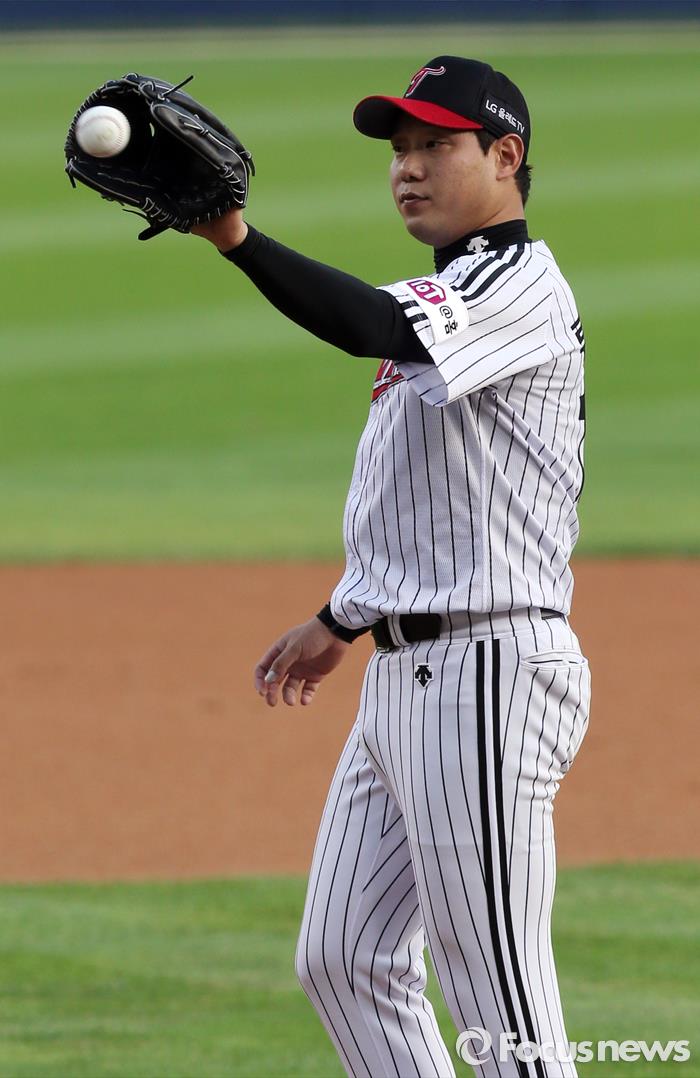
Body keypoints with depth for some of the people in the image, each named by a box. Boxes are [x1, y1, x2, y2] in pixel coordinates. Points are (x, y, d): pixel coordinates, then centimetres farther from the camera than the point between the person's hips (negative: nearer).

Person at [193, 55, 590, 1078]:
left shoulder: (521, 283, -11)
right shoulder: (450, 296, 20)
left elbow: (376, 327, -31)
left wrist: (236, 238, -41)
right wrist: (344, 622, 27)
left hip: (485, 675, -11)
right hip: (403, 675, 11)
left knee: (498, 992, -9)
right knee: (342, 958, 11)